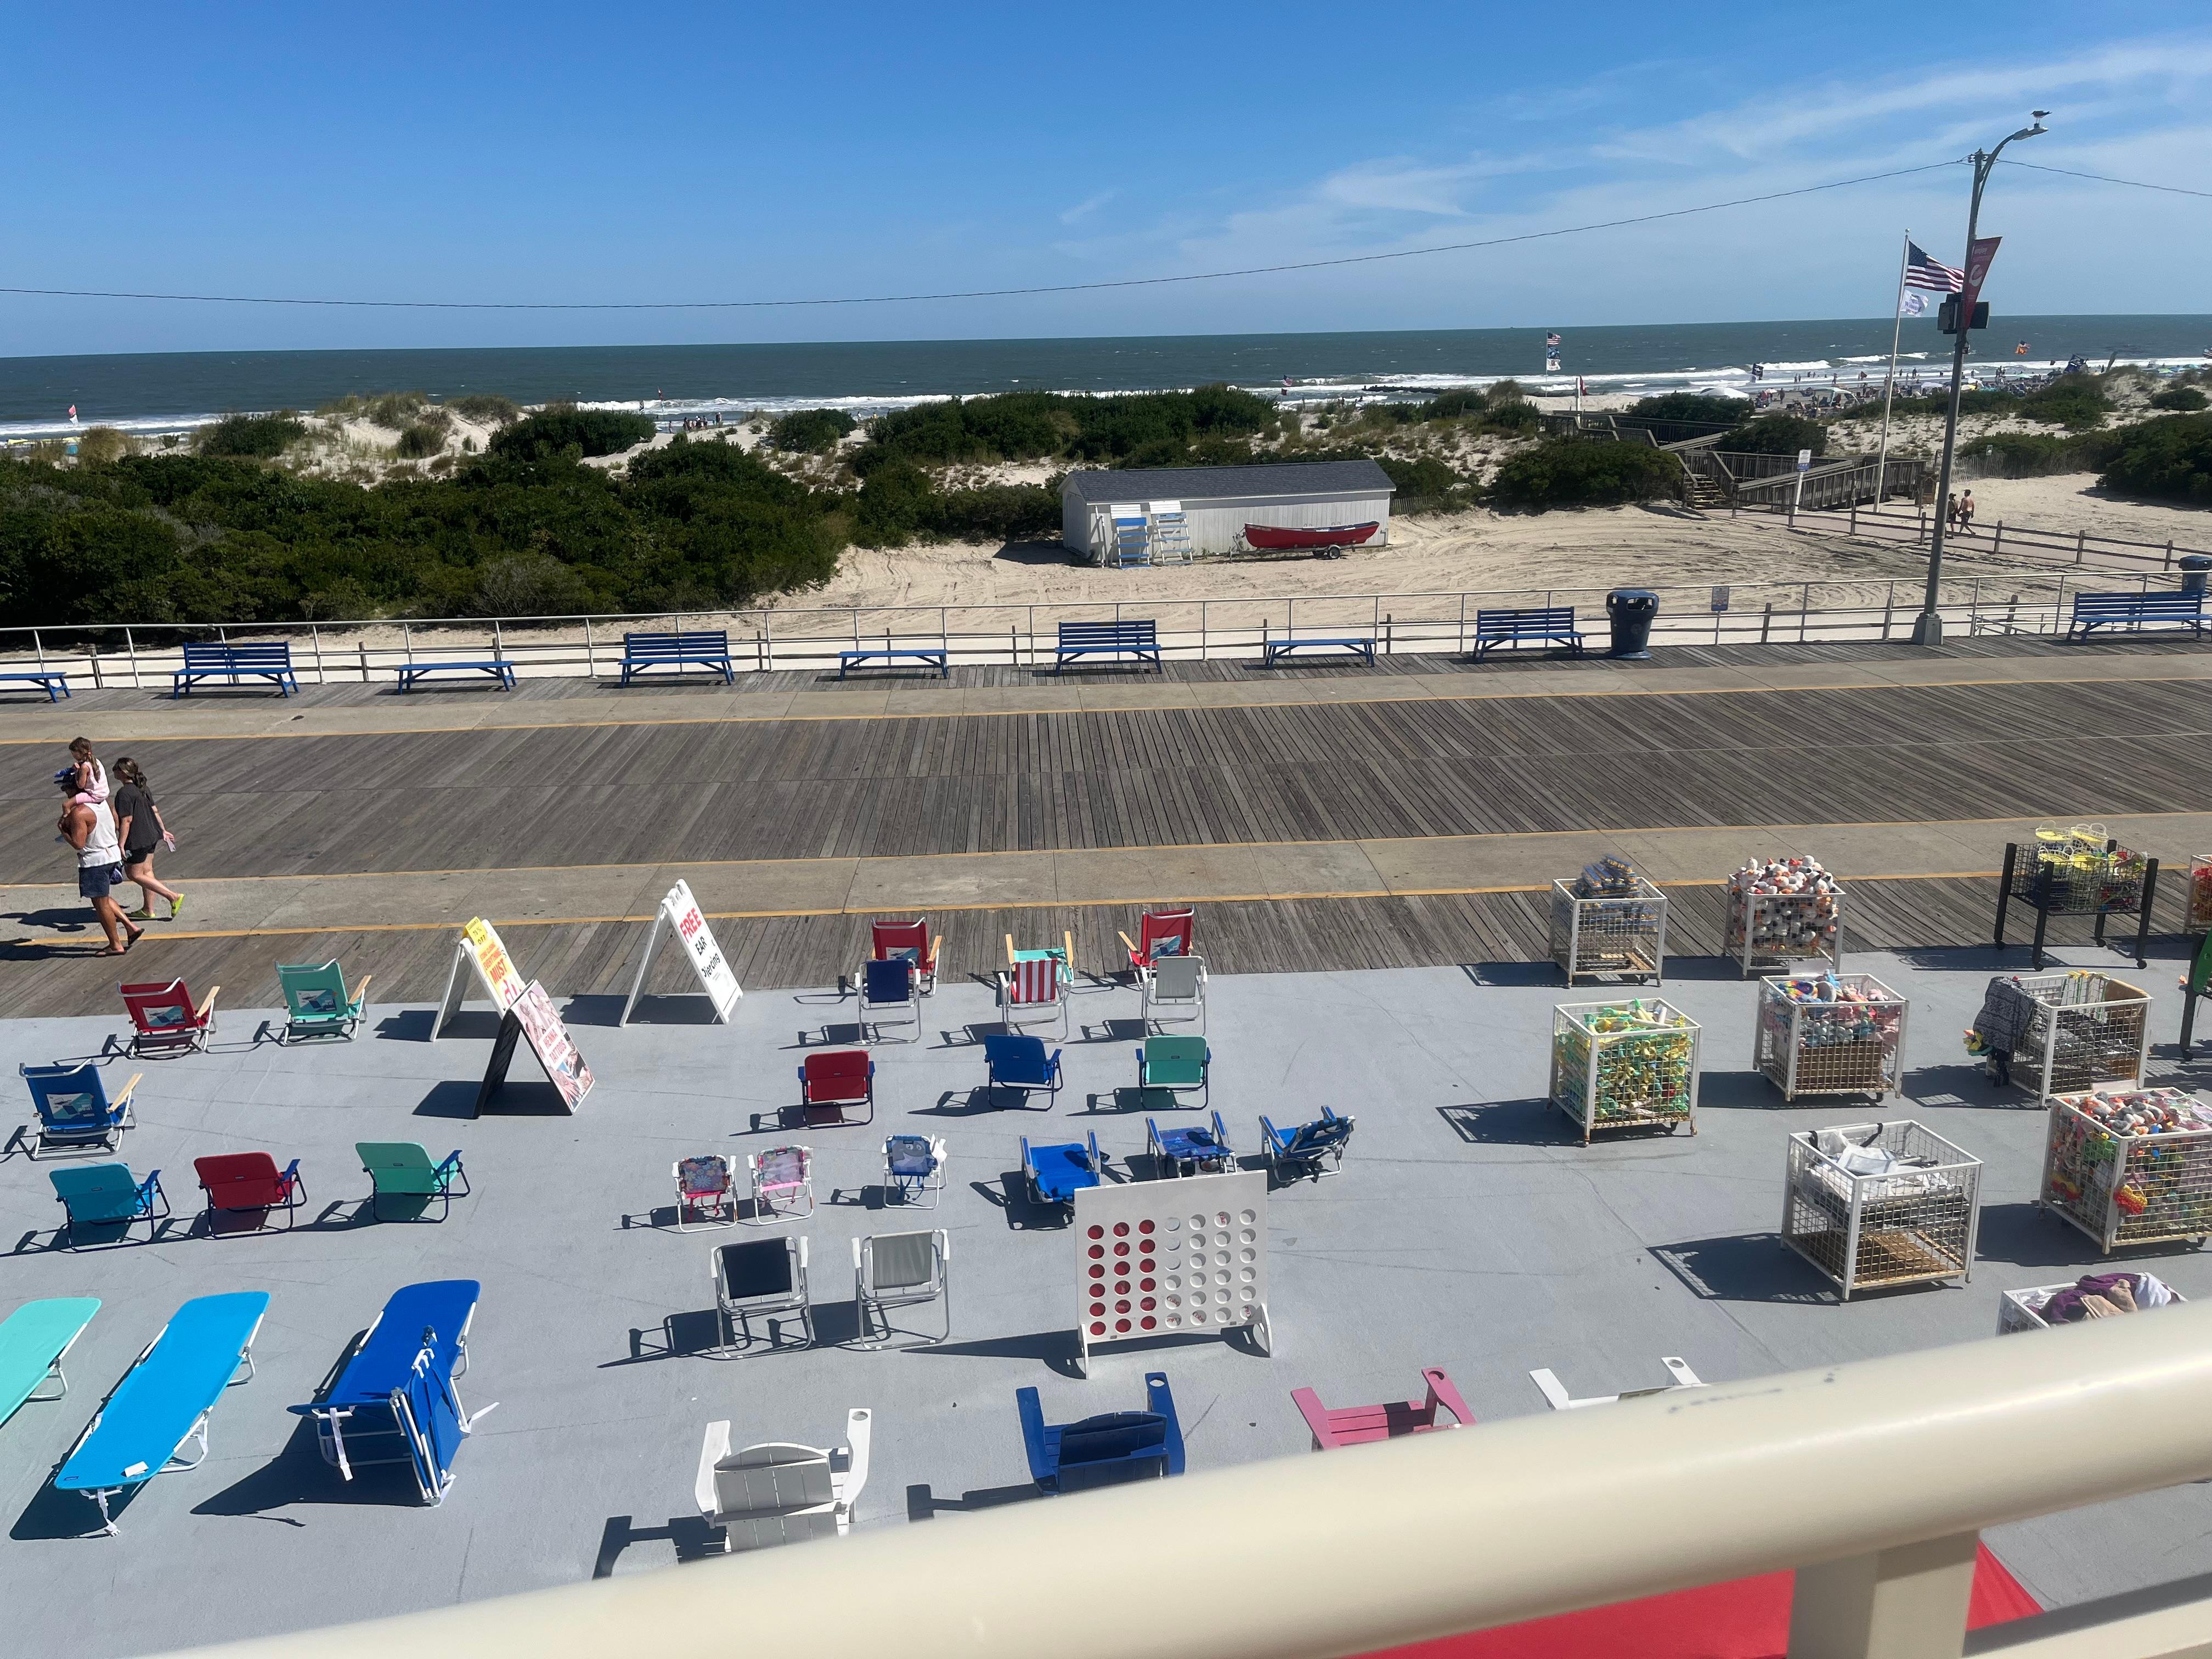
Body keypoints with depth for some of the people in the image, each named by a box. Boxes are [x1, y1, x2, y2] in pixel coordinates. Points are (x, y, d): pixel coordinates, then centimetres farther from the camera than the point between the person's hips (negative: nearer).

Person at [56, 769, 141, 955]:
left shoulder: (78, 813, -22)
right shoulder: (102, 801, 4)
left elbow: (78, 844, -24)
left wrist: (63, 830, -7)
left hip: (94, 861, -9)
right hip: (113, 854, 9)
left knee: (101, 904, 4)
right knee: (103, 899, 23)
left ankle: (116, 945, 11)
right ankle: (131, 929, 17)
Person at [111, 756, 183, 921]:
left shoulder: (124, 793, -20)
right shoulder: (144, 788, 6)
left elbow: (126, 820, -22)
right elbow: (155, 811, 13)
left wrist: (121, 845, -19)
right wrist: (163, 830, 22)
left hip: (137, 840, -9)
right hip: (151, 836, 9)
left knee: (135, 874, 2)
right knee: (147, 871, 15)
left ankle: (173, 896, -4)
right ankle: (148, 910, 24)